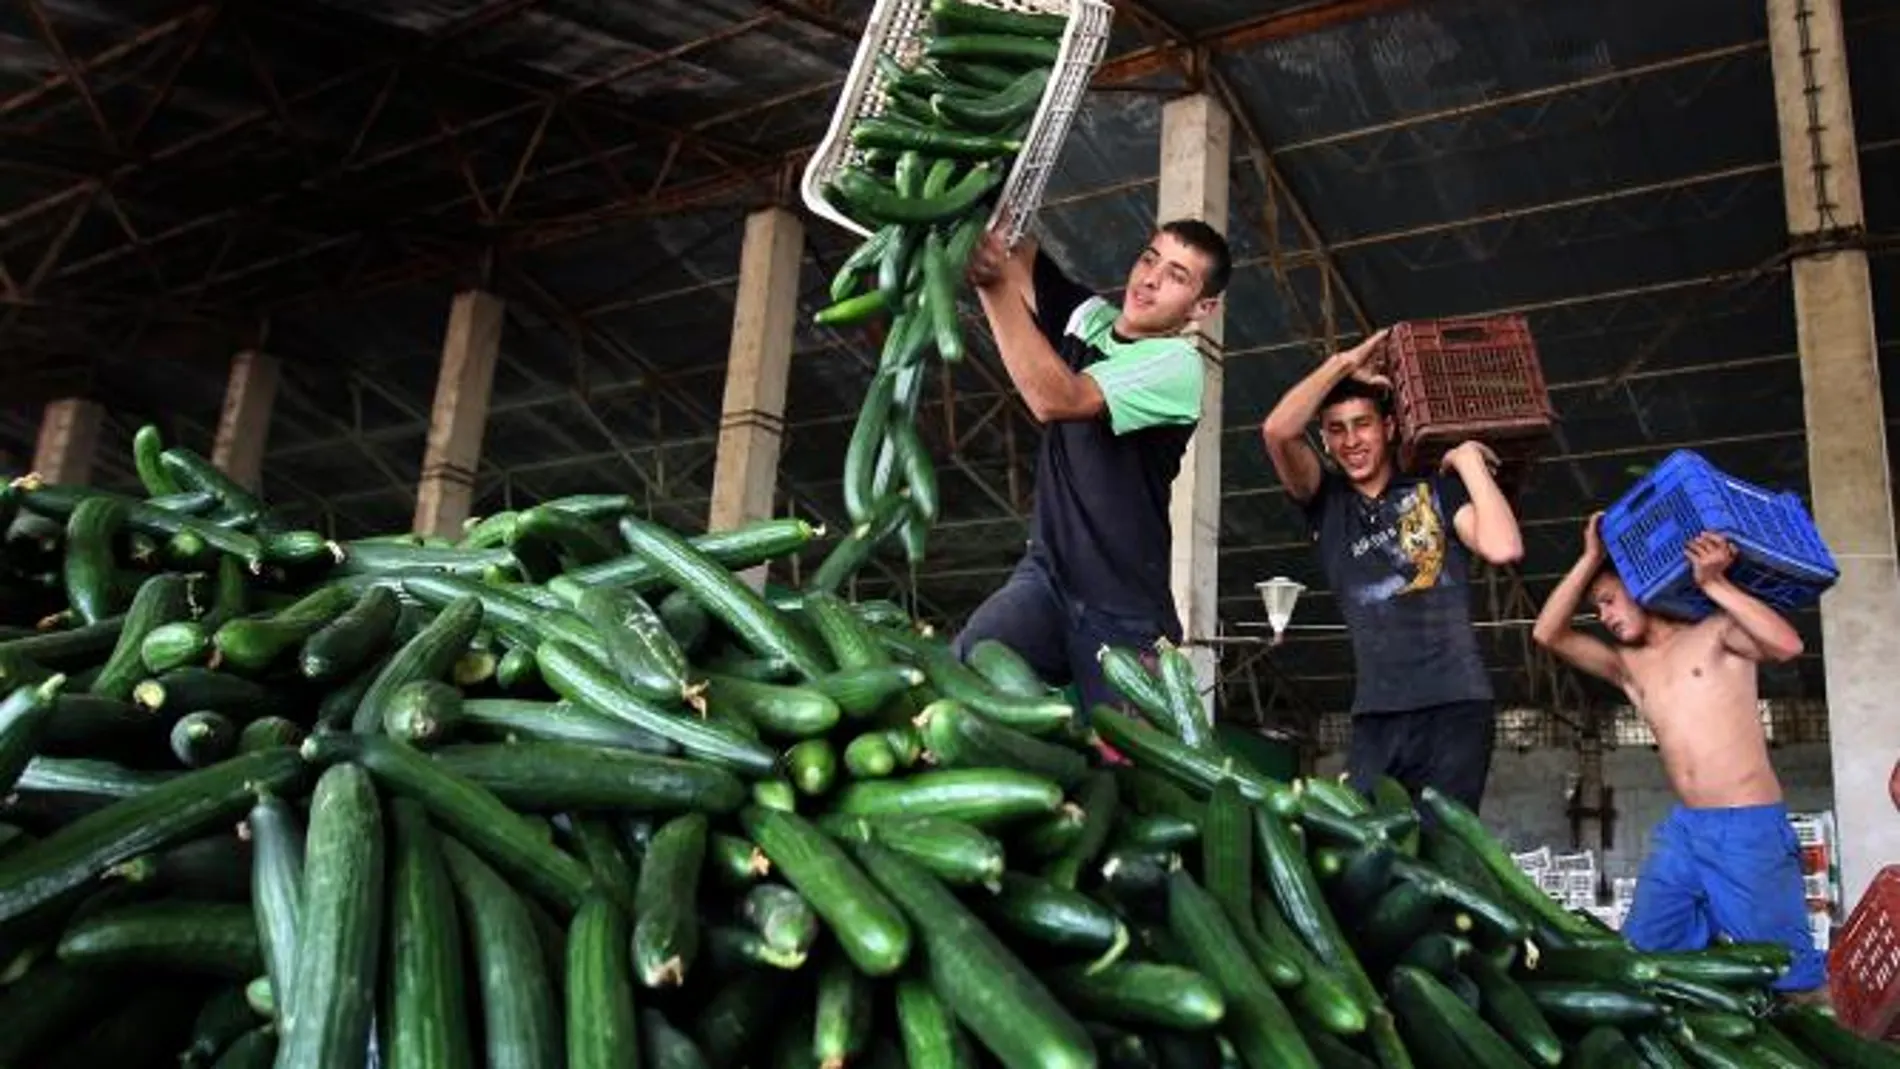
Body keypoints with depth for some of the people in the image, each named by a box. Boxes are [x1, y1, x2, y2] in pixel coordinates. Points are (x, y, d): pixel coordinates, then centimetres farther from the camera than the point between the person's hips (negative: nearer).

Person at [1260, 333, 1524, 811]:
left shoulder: (1437, 488, 12)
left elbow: (1504, 549, -7)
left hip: (1454, 705, -2)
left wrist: (1470, 461, 2)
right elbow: (1277, 432, -2)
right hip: (1376, 714, 2)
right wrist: (1342, 364, 5)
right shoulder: (1327, 503, 15)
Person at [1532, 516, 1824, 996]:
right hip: (1680, 831, 6)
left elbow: (1787, 645, -17)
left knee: (1786, 975, -5)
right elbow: (1548, 634, 7)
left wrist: (1715, 584, -17)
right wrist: (1590, 558, 5)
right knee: (1639, 958, 4)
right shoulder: (1627, 666, 16)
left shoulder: (1716, 633, 2)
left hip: (1751, 829, -6)